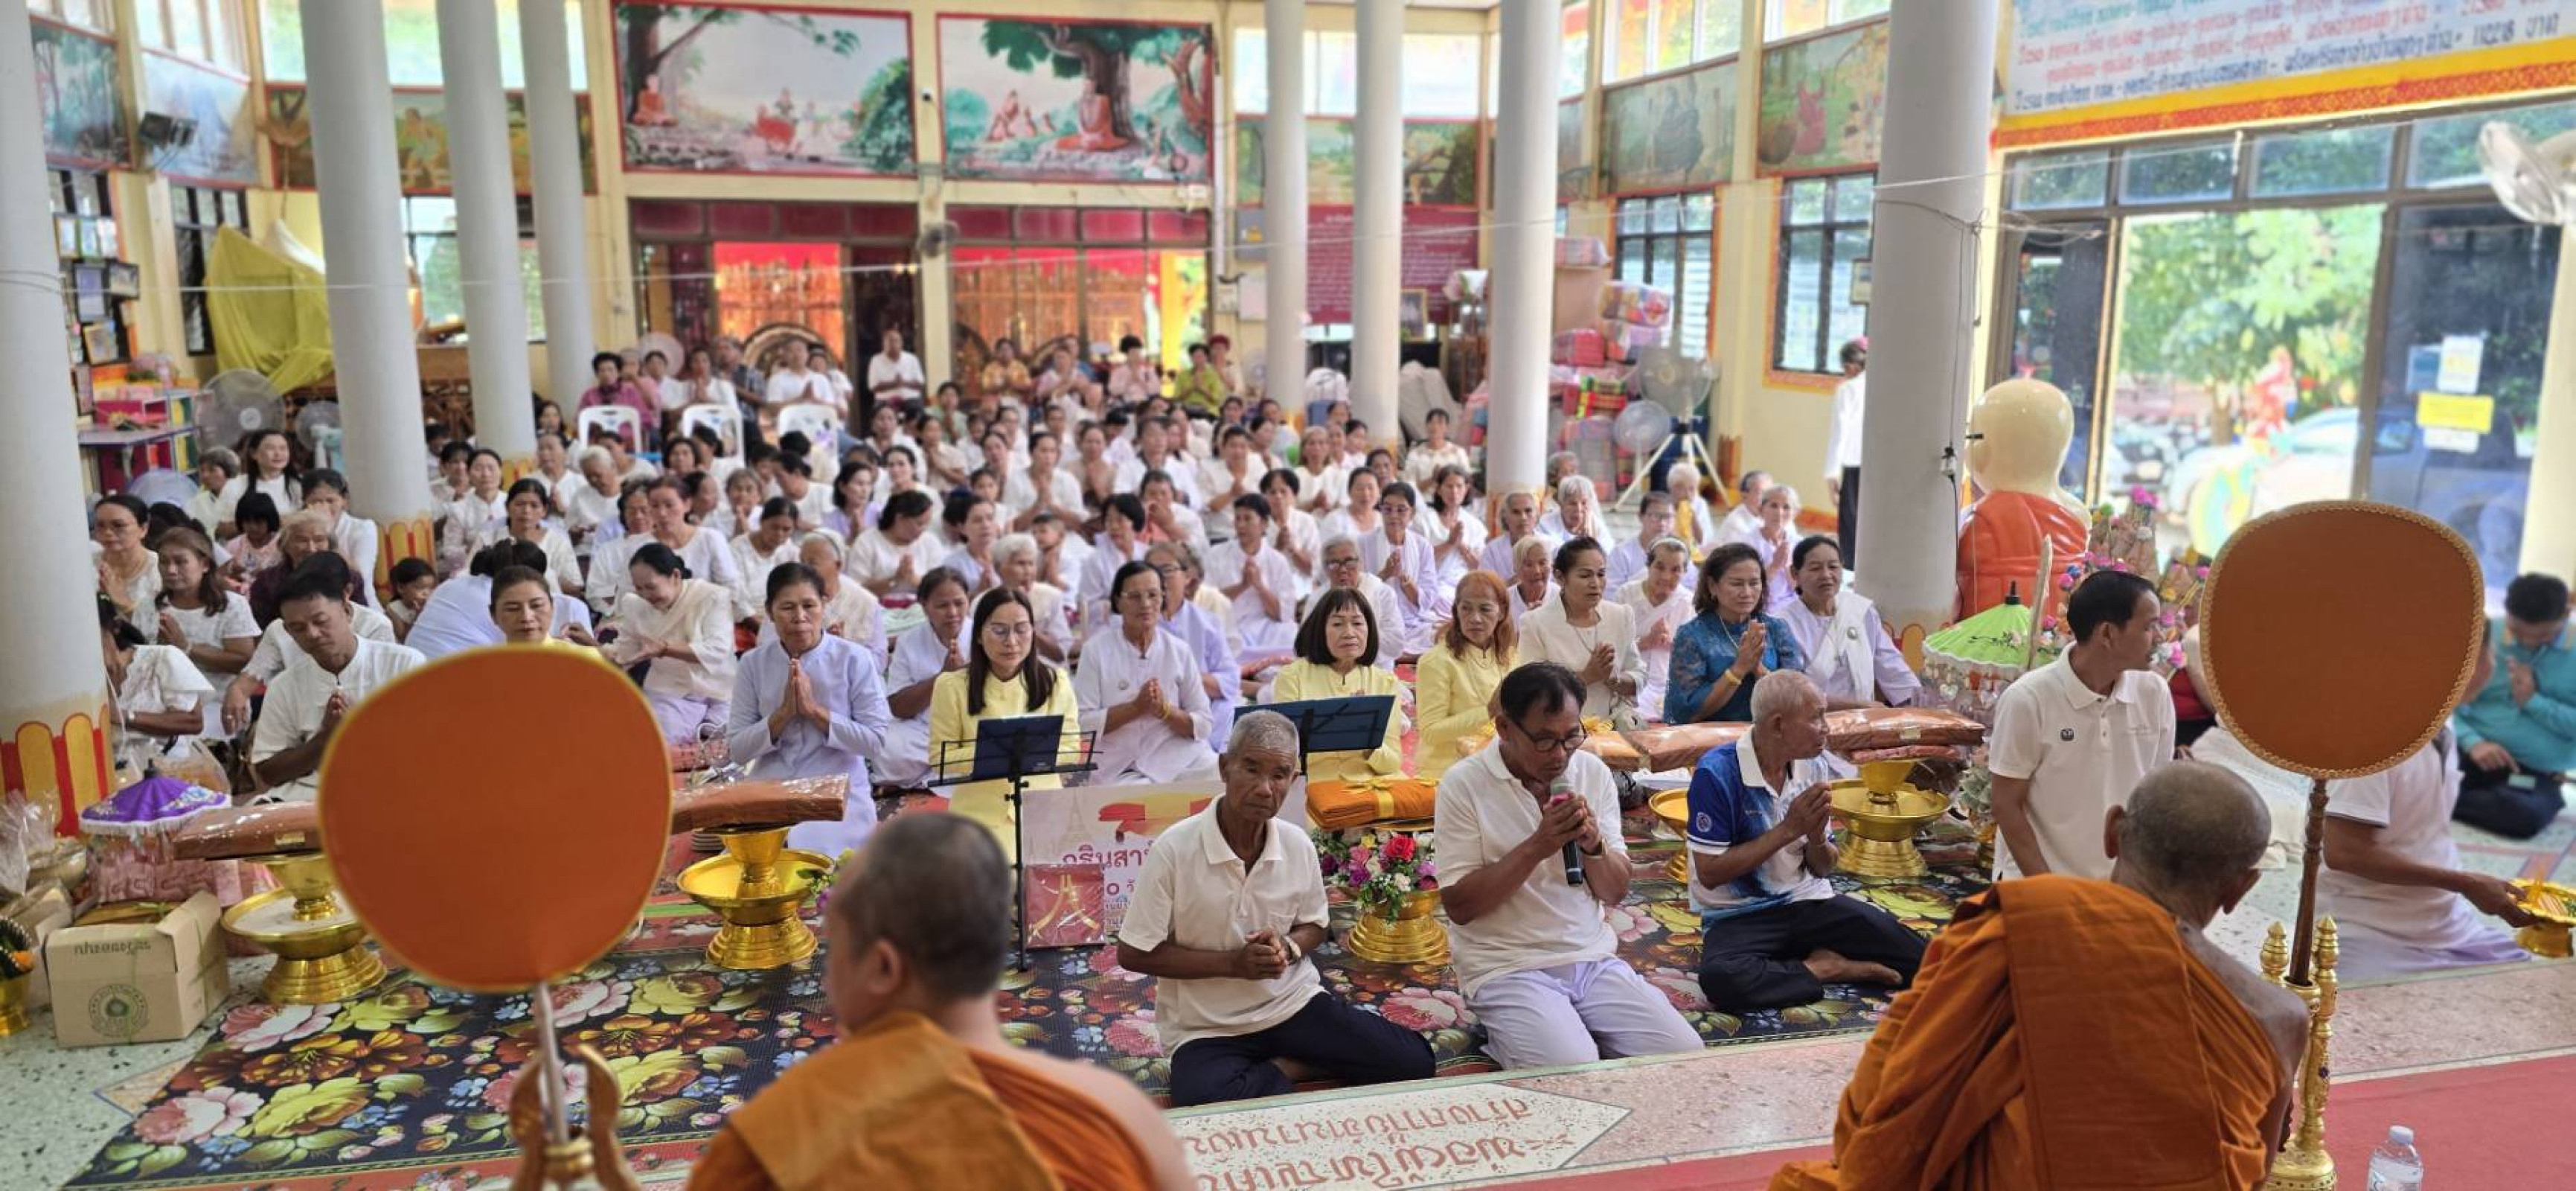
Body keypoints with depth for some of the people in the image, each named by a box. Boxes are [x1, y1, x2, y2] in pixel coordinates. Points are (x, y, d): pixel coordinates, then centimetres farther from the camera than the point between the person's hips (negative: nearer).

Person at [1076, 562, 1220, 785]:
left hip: (1179, 761, 4)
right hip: (1117, 770, -4)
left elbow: (1202, 726, 6)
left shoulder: (1179, 651, 7)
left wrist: (1165, 710, -12)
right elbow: (1082, 723, -6)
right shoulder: (1095, 649, 0)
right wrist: (1136, 707, -15)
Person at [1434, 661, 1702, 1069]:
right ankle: (1508, 1039, 3)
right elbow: (1459, 906, -11)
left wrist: (1594, 845, -13)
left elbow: (1616, 893, 9)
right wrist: (1536, 847, -20)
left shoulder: (1593, 772, 6)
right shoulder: (1464, 784, -9)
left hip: (1595, 958, 5)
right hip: (1507, 969, -5)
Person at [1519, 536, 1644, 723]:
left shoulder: (1622, 615, 9)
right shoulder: (1535, 624, -5)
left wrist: (1613, 679, -8)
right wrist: (1587, 676, -15)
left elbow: (1639, 679, 13)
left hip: (1617, 720, 5)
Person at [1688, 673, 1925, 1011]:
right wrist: (1788, 829, -18)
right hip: (1738, 915, -3)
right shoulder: (1717, 772, -16)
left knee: (1917, 955, -19)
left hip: (1808, 902, 3)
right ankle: (1821, 969, -13)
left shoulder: (1813, 767, 3)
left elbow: (1823, 869, 10)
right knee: (1720, 977, -36)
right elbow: (1710, 873, -17)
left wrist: (1816, 837, -14)